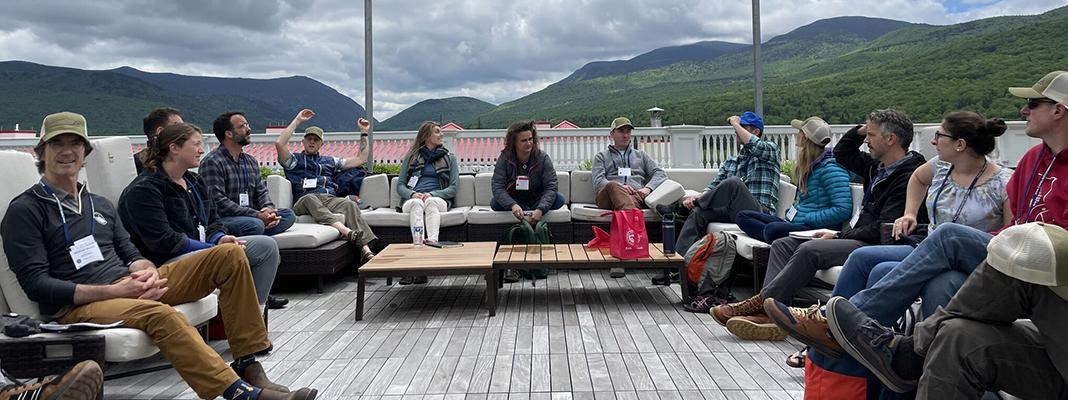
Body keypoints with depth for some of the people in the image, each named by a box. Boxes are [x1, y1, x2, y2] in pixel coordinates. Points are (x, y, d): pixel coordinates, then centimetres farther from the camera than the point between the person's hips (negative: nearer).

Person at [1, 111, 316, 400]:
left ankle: (248, 366, -14)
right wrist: (114, 291, -18)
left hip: (129, 285, 7)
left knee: (230, 255, -9)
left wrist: (147, 271, -8)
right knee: (159, 313, -41)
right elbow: (36, 284, -8)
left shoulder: (101, 205, 22)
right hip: (76, 305, -7)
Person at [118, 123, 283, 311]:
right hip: (167, 261, -9)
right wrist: (214, 249, -20)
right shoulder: (143, 190, -11)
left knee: (267, 245, -4)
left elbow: (213, 220, 18)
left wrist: (220, 238, -7)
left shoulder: (194, 181, 17)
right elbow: (164, 241, -20)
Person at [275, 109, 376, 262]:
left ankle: (365, 249, -53)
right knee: (309, 198, -41)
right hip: (303, 202, -2)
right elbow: (279, 143, 3)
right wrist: (297, 120, 9)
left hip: (330, 199, 2)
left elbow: (361, 159, 32)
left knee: (350, 204, -33)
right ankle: (345, 231, -61)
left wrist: (364, 133, 30)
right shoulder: (295, 160, 24)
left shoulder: (329, 161, 35)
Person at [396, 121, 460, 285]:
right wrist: (412, 194, -10)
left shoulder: (449, 158, 19)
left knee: (431, 202, -37)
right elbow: (400, 185, 14)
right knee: (417, 203, -37)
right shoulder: (411, 156, 20)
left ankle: (433, 242, -59)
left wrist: (432, 194, -11)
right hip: (412, 199, 0)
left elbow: (453, 188, 8)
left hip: (438, 199, 0)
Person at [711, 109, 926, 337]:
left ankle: (761, 303, -23)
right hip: (858, 240, 10)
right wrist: (860, 130, 15)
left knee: (809, 249, -30)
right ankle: (766, 311, -21)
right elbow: (841, 154, 32)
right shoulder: (878, 166, 17)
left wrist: (838, 236, -13)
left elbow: (883, 230, -20)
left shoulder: (908, 177, -13)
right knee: (783, 244, -2)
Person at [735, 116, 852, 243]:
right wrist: (791, 212, 7)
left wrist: (807, 219, -18)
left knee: (773, 229, -40)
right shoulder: (807, 165, 16)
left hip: (817, 229, -11)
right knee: (743, 216, 0)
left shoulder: (830, 168, -13)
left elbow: (843, 210, -21)